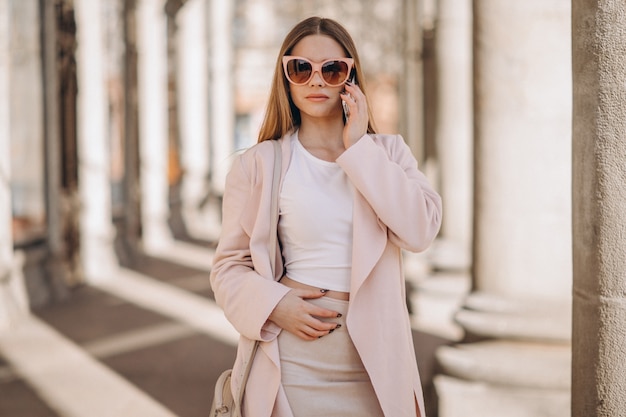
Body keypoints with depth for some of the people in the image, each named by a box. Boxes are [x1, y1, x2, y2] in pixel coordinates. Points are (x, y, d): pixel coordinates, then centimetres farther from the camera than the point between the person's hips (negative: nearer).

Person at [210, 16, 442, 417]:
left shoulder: (388, 151, 5)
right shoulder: (257, 164, 0)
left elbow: (420, 230, -11)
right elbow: (231, 265, 3)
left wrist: (359, 149, -10)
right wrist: (272, 304, -15)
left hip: (372, 356, 2)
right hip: (293, 357, -1)